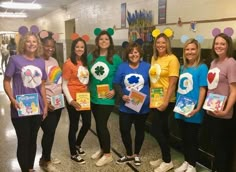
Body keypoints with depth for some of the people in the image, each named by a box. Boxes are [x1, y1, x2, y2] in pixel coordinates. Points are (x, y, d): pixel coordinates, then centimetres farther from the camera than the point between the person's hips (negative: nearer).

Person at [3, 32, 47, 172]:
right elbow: (6, 81, -4)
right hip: (20, 109, -4)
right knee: (23, 141, 4)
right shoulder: (15, 59, -5)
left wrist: (45, 105, 10)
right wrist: (12, 100, -17)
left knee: (33, 140, 16)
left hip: (37, 108, 4)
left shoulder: (41, 62, 6)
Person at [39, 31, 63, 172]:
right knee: (49, 132, 2)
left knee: (51, 131, 17)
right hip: (47, 105, -8)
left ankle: (46, 157, 35)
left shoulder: (54, 60, 9)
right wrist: (44, 103, -22)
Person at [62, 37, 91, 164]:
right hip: (74, 100, -7)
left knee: (87, 123, 15)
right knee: (74, 126, 6)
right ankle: (73, 154, 24)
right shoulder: (68, 63, -12)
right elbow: (64, 85, -12)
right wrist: (70, 100, -18)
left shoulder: (85, 62, 8)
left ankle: (77, 145, 41)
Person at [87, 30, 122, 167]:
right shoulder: (91, 57, 3)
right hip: (93, 97, 5)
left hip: (107, 98, -5)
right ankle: (102, 149, 35)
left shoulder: (116, 58, -8)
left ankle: (108, 154, 15)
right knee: (98, 124, 15)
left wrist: (115, 90, -13)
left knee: (102, 125, -3)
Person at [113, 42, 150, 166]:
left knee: (140, 130, 14)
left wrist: (150, 97, -12)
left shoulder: (147, 66, -3)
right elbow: (116, 84, -1)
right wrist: (122, 95, -16)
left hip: (142, 106, 0)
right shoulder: (122, 67, 0)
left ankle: (136, 154, 35)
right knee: (124, 130, 3)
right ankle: (129, 155, 28)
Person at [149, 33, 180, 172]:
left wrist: (166, 102, -18)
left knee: (155, 129, -6)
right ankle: (165, 158, 30)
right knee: (162, 129, 16)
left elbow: (172, 83, -16)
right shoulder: (154, 58, 9)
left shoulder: (172, 59, -12)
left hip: (165, 101, -7)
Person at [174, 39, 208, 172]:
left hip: (193, 111, -6)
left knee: (192, 138, 8)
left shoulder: (202, 67, -9)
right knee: (184, 137, 18)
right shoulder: (183, 68, 9)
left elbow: (203, 89, -13)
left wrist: (198, 108, -18)